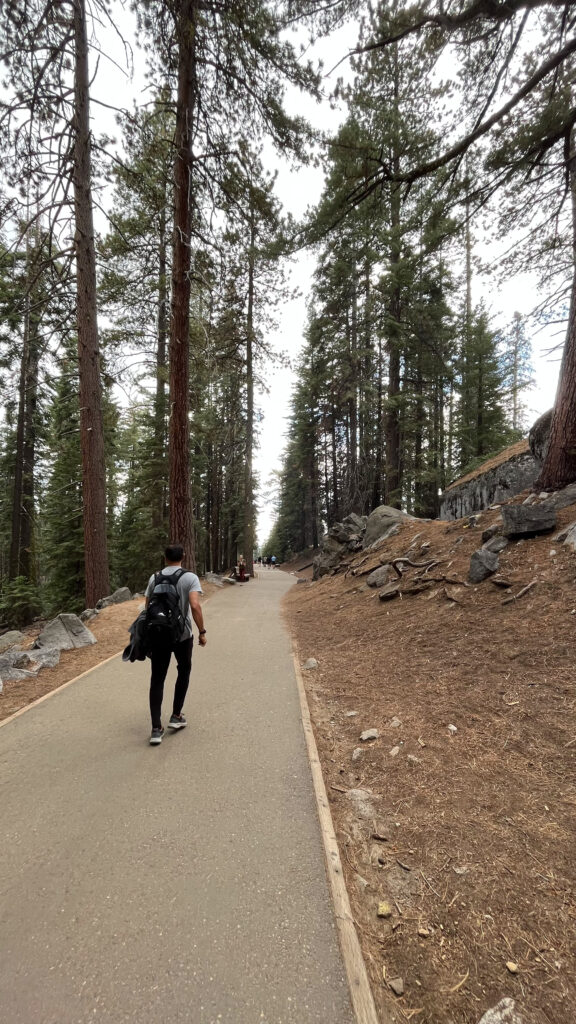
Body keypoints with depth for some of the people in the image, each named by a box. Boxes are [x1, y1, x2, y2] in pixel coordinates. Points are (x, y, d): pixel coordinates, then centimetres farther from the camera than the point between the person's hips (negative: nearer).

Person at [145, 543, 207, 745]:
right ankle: (176, 716, 25)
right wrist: (202, 632, -13)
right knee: (184, 672, 21)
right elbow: (195, 606, -20)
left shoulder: (154, 578, 3)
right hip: (182, 635, -2)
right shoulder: (190, 577, -8)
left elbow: (148, 608, 5)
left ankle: (156, 729, 6)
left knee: (157, 680, 9)